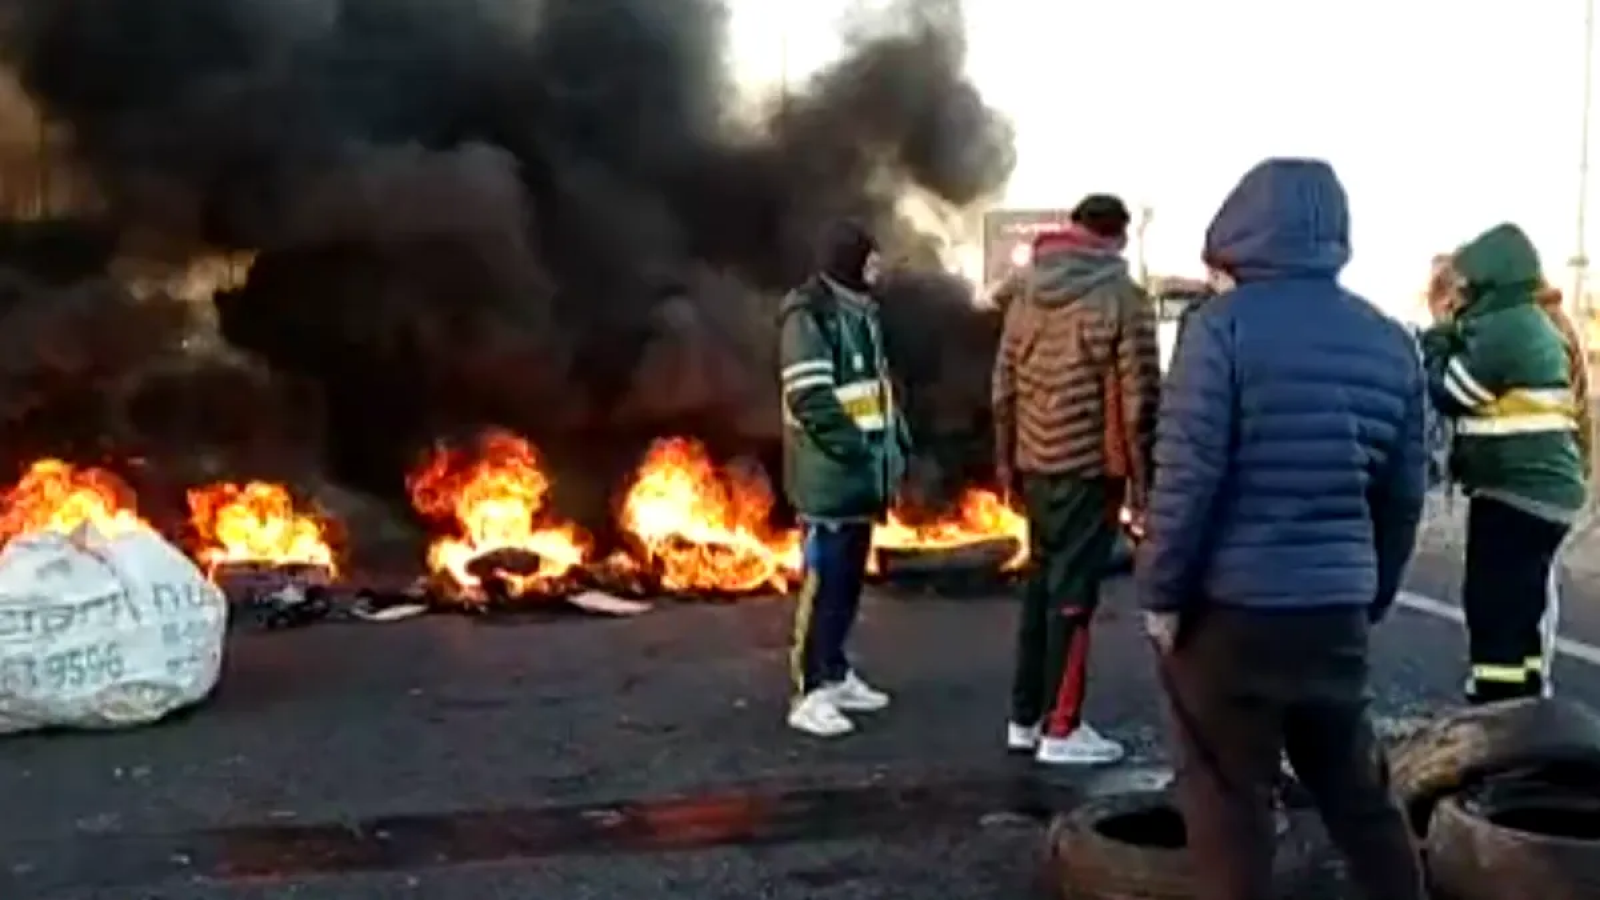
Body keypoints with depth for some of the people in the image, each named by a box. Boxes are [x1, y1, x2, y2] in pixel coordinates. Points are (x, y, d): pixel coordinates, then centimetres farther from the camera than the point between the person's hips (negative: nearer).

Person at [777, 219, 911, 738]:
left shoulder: (862, 311, 17)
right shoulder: (809, 314, -13)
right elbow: (811, 398, -19)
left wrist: (896, 439, 14)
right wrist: (853, 448, -21)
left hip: (862, 472, 9)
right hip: (829, 473, -9)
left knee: (850, 579, 15)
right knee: (823, 581, -8)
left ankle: (835, 673, 26)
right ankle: (809, 693, -3)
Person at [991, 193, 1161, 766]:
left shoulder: (1027, 291, 10)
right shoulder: (1122, 297, -10)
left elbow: (1005, 384, 12)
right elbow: (1138, 397, -12)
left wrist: (1007, 460, 18)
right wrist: (1141, 476, -4)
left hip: (1036, 461, 6)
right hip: (1091, 465, -6)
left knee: (1041, 584, 16)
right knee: (1073, 593, -1)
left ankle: (1025, 717, 21)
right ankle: (1060, 729, 3)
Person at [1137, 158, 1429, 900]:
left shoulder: (1225, 323, -10)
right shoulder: (1391, 341, 7)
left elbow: (1188, 474, -15)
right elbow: (1405, 492, 10)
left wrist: (1161, 590, -7)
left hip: (1228, 606, -5)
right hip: (1336, 608, 6)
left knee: (1227, 799, 5)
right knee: (1356, 787, 20)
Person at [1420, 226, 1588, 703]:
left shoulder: (1504, 328, -16)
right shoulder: (1535, 323, 15)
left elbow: (1448, 394, -10)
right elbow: (1477, 392, 18)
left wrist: (1440, 332, 2)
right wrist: (1455, 332, 12)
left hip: (1516, 490, -10)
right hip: (1544, 489, 10)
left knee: (1494, 610, -6)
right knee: (1521, 611, 18)